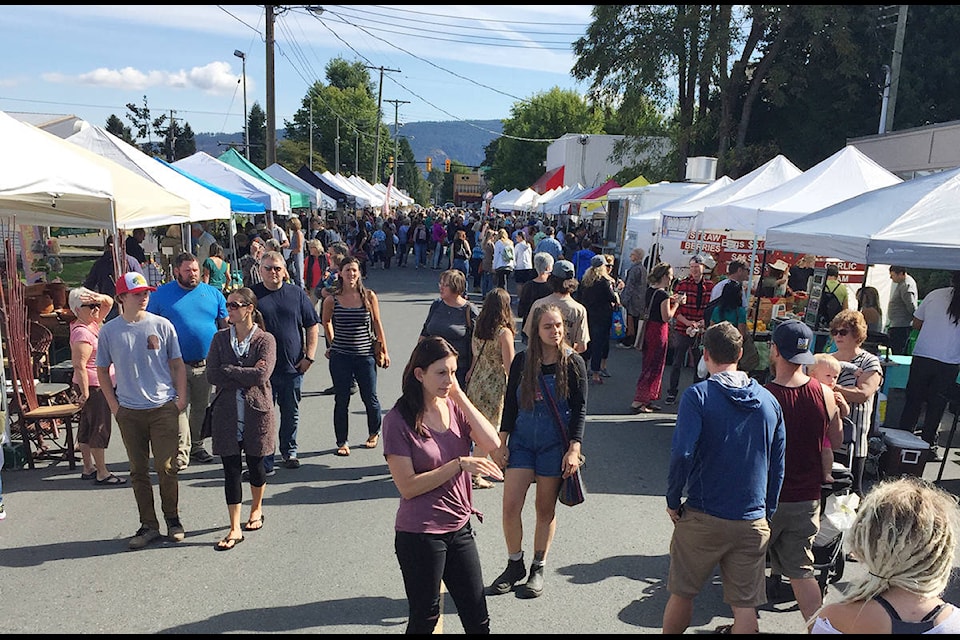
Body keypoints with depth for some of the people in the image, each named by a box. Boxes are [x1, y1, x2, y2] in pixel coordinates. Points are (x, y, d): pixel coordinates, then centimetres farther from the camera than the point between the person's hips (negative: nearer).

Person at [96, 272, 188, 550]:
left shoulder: (162, 325, -2)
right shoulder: (109, 331, 0)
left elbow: (177, 364, 5)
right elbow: (102, 371, 10)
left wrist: (181, 398, 0)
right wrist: (113, 404, 3)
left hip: (164, 408, -1)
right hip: (129, 412, 2)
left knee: (167, 468, 2)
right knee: (138, 471, 10)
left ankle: (172, 519, 20)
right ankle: (148, 525, 22)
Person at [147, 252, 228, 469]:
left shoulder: (213, 293, 7)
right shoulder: (161, 294, 2)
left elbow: (227, 325, 9)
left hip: (206, 364, 3)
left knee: (201, 407, 12)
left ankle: (196, 446, 28)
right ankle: (181, 452, 3)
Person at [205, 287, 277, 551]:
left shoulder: (265, 340, -6)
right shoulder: (220, 338, 3)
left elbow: (261, 375, -20)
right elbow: (212, 375, -7)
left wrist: (228, 370, -13)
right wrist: (246, 375, -14)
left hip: (257, 413, -2)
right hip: (227, 413, 2)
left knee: (255, 465, 13)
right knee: (231, 469, 3)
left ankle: (256, 509, 38)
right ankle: (235, 528, 11)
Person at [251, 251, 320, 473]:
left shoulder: (297, 294, 5)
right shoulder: (252, 295, 1)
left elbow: (312, 326, 8)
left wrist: (309, 356, 0)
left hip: (293, 367, 2)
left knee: (291, 413, 14)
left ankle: (289, 452, 32)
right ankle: (264, 461, 12)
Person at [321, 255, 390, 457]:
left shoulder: (369, 296, -3)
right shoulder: (332, 300, -3)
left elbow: (377, 324, 4)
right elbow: (326, 322, 15)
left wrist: (384, 351, 5)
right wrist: (331, 344, 13)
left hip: (365, 355, 0)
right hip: (340, 357, 0)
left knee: (370, 398, 8)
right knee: (341, 401, 6)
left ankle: (374, 433, 33)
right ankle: (342, 442, 20)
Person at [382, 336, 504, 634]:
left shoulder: (455, 407, 1)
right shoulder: (398, 420, -15)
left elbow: (492, 443, -13)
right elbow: (408, 486, -18)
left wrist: (460, 397, -14)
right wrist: (460, 464, -22)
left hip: (459, 528, 5)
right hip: (419, 534, -5)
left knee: (478, 619, 16)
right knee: (425, 620, 14)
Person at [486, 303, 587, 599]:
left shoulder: (573, 363, -6)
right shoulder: (522, 361, -1)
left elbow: (579, 410, -4)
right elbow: (510, 405, 5)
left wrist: (574, 449, -11)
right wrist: (501, 444, 3)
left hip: (555, 445, -2)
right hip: (521, 441, 2)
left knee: (545, 509, 8)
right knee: (510, 506, -2)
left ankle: (538, 569, 25)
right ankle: (514, 566, 20)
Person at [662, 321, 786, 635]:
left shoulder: (698, 395, -11)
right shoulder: (769, 400, 3)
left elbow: (682, 454, -21)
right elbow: (777, 466, 9)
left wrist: (673, 500, -7)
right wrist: (767, 513, 18)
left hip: (702, 518, -3)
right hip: (753, 522, 4)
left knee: (682, 595, 14)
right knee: (745, 606, 10)